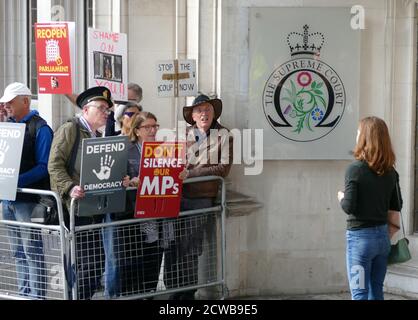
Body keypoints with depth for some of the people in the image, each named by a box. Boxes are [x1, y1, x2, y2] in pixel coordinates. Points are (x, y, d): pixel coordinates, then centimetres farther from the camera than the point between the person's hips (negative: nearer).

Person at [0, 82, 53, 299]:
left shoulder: (40, 128, -7)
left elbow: (44, 167, -14)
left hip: (28, 199, -7)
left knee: (32, 252, -3)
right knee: (18, 252, 13)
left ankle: (36, 295, 1)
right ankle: (23, 293, 20)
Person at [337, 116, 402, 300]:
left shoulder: (355, 169, -14)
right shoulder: (390, 172, 3)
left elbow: (349, 207, -17)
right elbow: (396, 206, 9)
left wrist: (341, 198, 4)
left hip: (360, 237, -6)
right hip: (383, 236, 6)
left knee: (359, 293, -1)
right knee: (376, 291, 15)